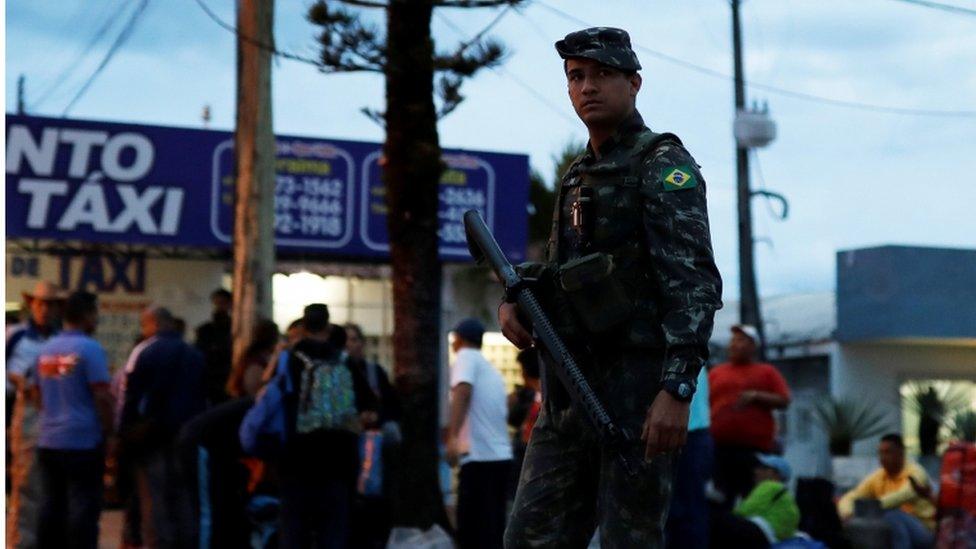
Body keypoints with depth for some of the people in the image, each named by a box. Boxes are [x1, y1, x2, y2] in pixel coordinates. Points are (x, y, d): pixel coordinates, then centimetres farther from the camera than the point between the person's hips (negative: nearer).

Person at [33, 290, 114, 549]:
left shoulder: (46, 349, 11)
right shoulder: (90, 349, -11)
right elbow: (102, 397, -15)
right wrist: (109, 432, -8)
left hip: (48, 441, 7)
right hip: (82, 441, -7)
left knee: (51, 507, 9)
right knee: (83, 507, -4)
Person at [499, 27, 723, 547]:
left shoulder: (663, 166, -6)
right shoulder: (577, 174, 19)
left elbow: (694, 283, -16)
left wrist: (677, 388, -26)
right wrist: (514, 301, 4)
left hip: (636, 384, -8)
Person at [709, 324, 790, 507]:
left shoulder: (767, 372, 11)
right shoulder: (716, 372, 18)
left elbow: (784, 401, 3)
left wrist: (756, 396, -10)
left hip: (755, 449, -2)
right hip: (720, 447, 2)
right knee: (721, 500, 1)